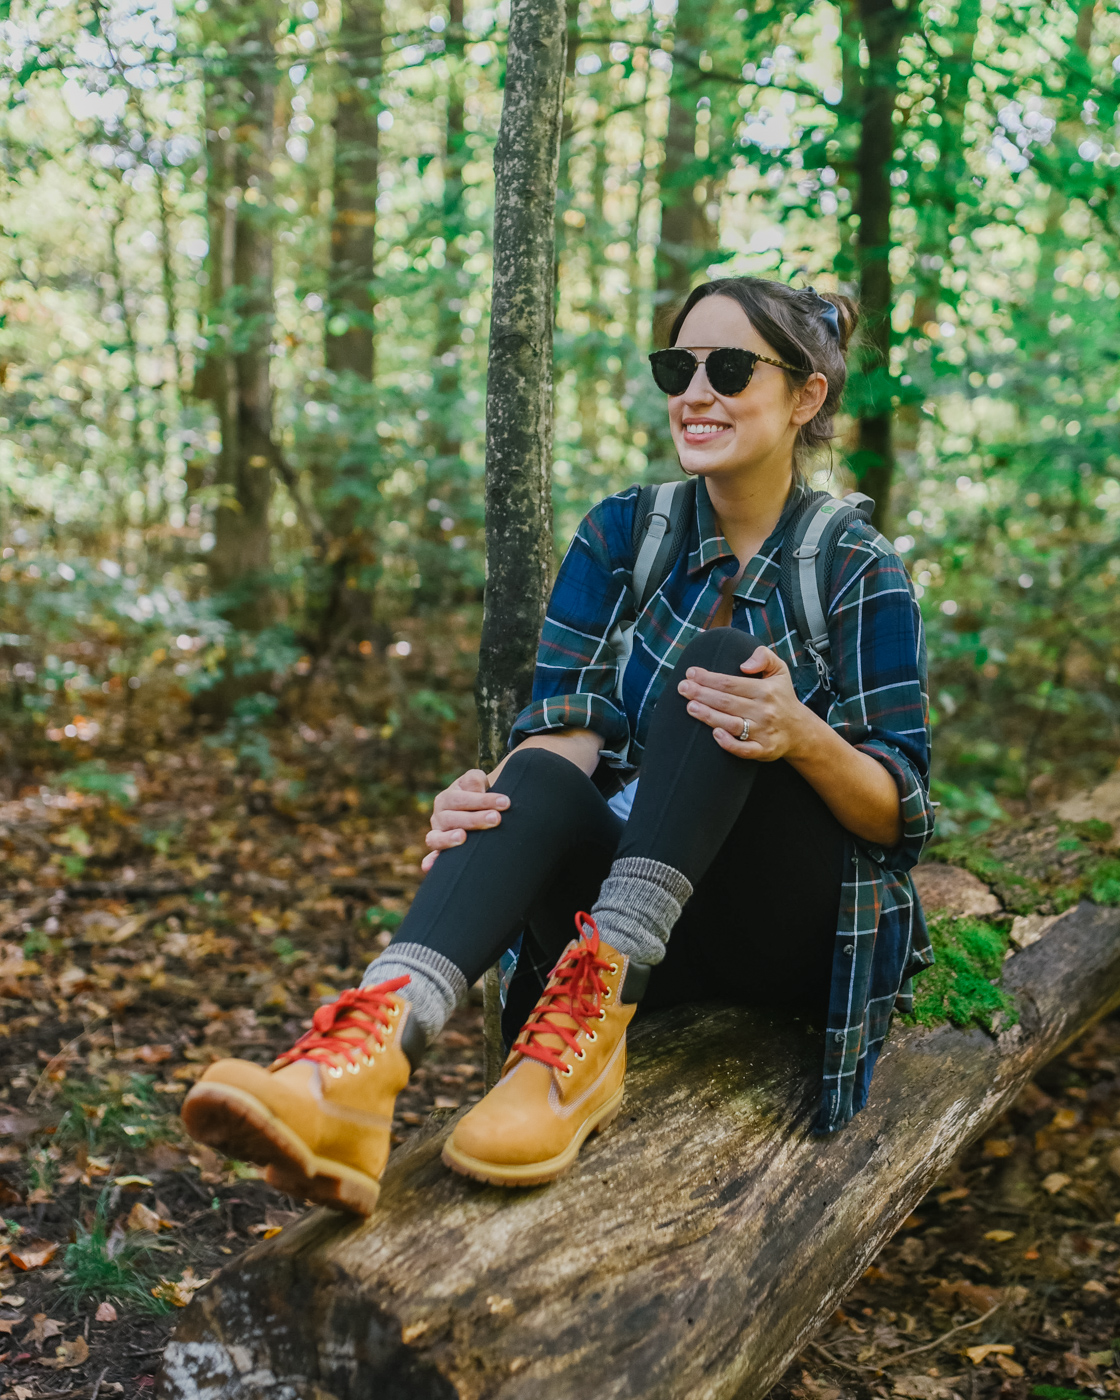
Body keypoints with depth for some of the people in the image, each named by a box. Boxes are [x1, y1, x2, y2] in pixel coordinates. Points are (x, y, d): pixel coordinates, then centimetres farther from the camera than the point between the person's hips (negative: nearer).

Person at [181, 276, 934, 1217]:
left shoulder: (859, 571, -2)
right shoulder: (621, 533, 6)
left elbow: (902, 818, -6)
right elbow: (569, 727, -4)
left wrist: (803, 737, -28)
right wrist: (490, 802, -28)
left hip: (801, 929, -2)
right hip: (645, 912, 2)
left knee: (714, 661, -26)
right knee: (538, 782, -30)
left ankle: (592, 1015, -40)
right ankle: (368, 1058, -55)